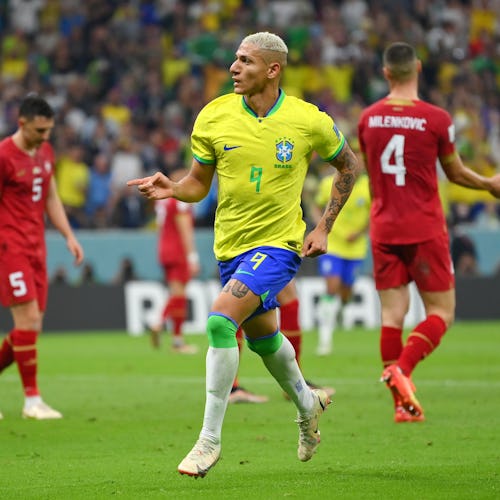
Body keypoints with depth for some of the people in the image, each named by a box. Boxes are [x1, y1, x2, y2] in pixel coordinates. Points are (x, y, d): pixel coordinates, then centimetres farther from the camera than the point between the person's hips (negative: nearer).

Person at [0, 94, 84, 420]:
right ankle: (32, 400, -8)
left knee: (32, 326, 4)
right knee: (28, 317, -13)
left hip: (36, 247, 8)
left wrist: (69, 236, 12)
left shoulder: (46, 152, 12)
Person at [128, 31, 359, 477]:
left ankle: (210, 438, -17)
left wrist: (324, 228, 0)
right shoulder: (214, 116, -5)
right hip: (230, 245, 5)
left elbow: (348, 165, 6)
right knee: (261, 336, 22)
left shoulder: (308, 121, -12)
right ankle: (306, 404, 52)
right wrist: (172, 189, -18)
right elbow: (199, 184, 5)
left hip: (279, 243, -5)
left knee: (221, 320, -24)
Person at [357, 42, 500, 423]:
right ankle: (402, 368, -21)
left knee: (392, 313, 5)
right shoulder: (437, 119, -10)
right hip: (425, 229, -4)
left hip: (383, 229, 4)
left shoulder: (368, 119, 3)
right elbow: (456, 173, 3)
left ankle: (402, 404, 2)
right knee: (441, 312, 4)